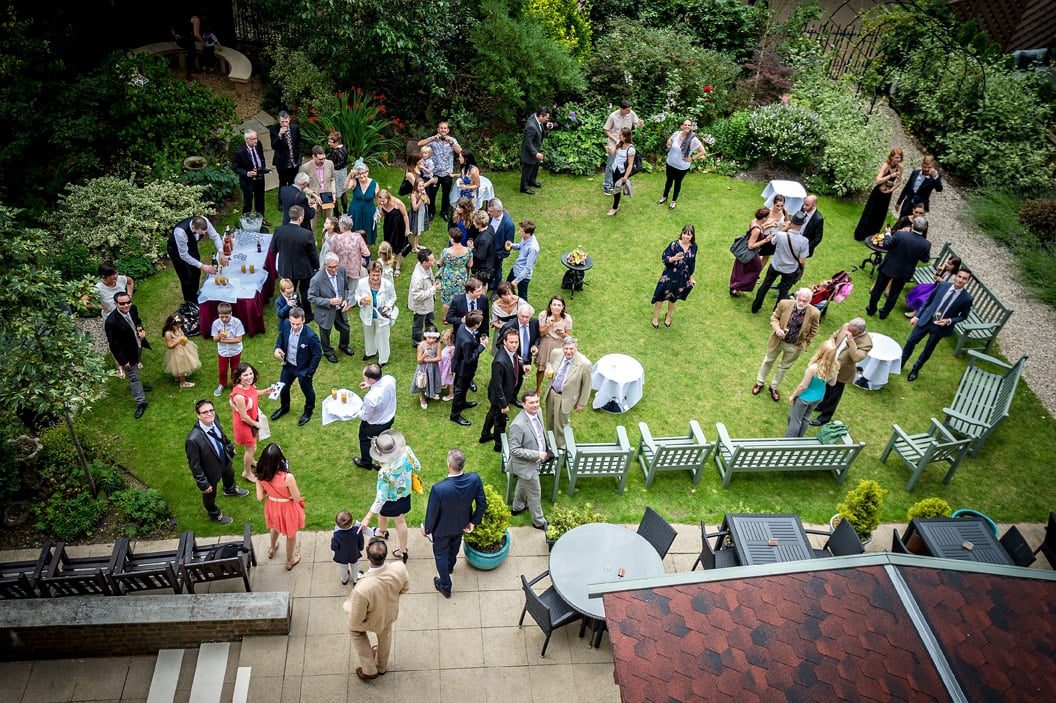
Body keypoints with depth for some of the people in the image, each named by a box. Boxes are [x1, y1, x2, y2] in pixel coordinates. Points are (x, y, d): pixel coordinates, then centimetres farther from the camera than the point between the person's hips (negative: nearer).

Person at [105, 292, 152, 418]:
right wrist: (123, 361, -20)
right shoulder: (111, 321, -34)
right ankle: (140, 402, 21)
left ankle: (135, 385, 58)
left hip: (138, 346, 7)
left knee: (135, 372, 31)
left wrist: (141, 330, -12)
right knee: (133, 375, 8)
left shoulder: (132, 309, -15)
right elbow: (113, 344, -25)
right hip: (127, 353, -7)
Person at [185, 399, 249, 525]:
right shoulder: (193, 439, -43)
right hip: (211, 471, -6)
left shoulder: (213, 420, -24)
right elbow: (194, 465, -30)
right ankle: (214, 513, 58)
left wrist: (229, 446, 14)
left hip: (225, 460, 6)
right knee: (210, 494, 25)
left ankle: (230, 490, 74)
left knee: (229, 474, 38)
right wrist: (203, 483, -20)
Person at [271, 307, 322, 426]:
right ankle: (284, 407, 55)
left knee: (307, 391, 20)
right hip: (288, 365, 5)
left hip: (303, 369, -5)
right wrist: (277, 347, -14)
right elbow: (281, 335, 5)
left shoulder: (310, 336, -35)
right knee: (283, 387, 25)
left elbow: (317, 354, -22)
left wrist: (309, 372, -16)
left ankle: (308, 411, 49)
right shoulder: (286, 325, -19)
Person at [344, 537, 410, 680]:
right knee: (385, 636, 36)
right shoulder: (399, 568, -36)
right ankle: (382, 666, 64)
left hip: (372, 620, -3)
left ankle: (369, 670, 47)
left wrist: (348, 607, -7)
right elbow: (405, 588, -11)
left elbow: (356, 620, -28)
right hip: (390, 613, 4)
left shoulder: (362, 589, -47)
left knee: (355, 631, 33)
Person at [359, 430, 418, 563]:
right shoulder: (407, 451, -29)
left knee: (382, 514, 33)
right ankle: (403, 551, 44)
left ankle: (382, 532, 65)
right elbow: (417, 468, -10)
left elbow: (381, 498, -35)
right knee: (400, 520, 29)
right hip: (405, 494, 4)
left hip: (390, 499, -4)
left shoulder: (385, 472, -42)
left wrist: (367, 517, -30)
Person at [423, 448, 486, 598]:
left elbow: (432, 513, -23)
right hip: (461, 524, 4)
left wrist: (427, 529, -2)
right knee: (454, 545, 36)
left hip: (442, 528, -4)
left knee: (441, 554, 26)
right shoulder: (475, 479, -31)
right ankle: (450, 566, 66)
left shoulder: (438, 489, -42)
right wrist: (473, 522, 2)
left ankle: (445, 587, 45)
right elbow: (482, 504, -15)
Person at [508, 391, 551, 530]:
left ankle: (517, 507, 57)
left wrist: (544, 451, 8)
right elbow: (514, 450, -29)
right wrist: (536, 455, -28)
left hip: (535, 460, 8)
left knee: (523, 484, 31)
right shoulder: (518, 425, -35)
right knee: (534, 493, 11)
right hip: (526, 465, -8)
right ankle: (539, 522, 33)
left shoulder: (538, 412, -10)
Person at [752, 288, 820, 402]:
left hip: (795, 346, 0)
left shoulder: (814, 313, -24)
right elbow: (774, 317, -7)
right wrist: (776, 328, -25)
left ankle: (773, 387, 43)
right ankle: (760, 383, 45)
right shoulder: (784, 304, -24)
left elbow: (813, 331, -7)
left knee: (784, 367, 20)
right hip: (778, 340, 0)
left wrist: (805, 345, -8)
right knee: (768, 361, 21)